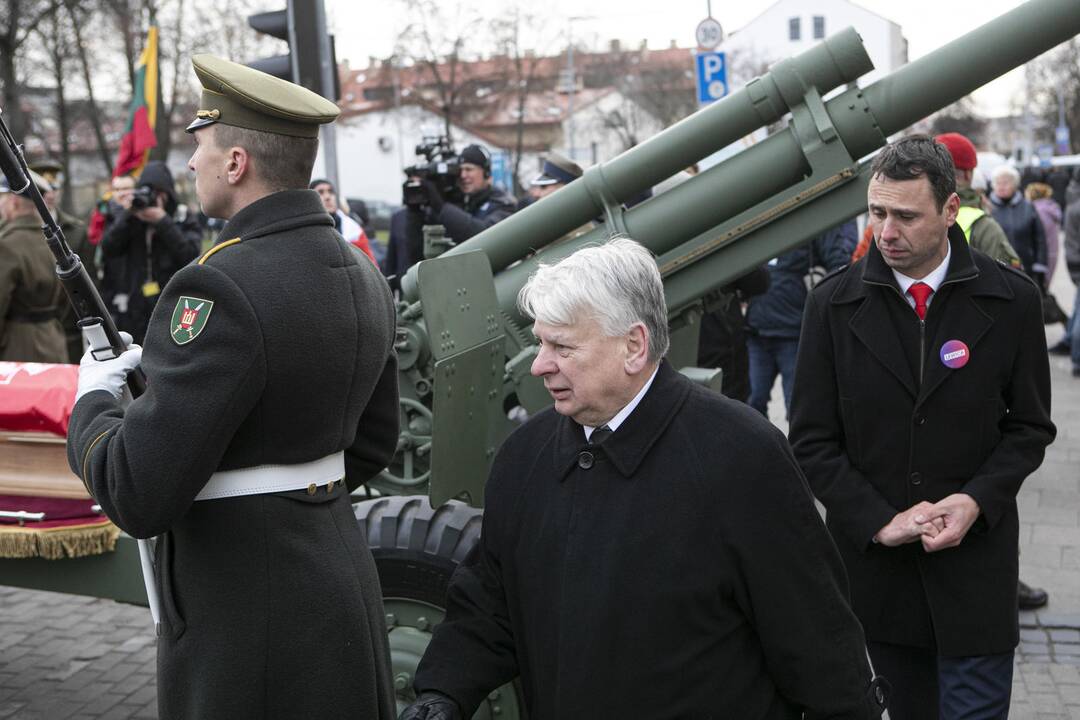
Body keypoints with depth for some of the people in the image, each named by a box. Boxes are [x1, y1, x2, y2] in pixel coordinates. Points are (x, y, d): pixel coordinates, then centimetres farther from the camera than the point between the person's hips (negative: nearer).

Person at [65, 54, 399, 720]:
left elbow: (137, 497, -22)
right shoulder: (361, 273, 5)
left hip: (243, 617, -8)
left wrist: (94, 399, -5)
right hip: (345, 583, 8)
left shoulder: (221, 290, -22)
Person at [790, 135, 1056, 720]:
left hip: (974, 563, -1)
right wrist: (880, 521, -12)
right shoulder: (834, 304, -3)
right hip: (875, 559, 1)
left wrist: (976, 501, -14)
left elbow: (1030, 426, 3)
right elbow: (812, 440, -2)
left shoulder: (1011, 300, -4)